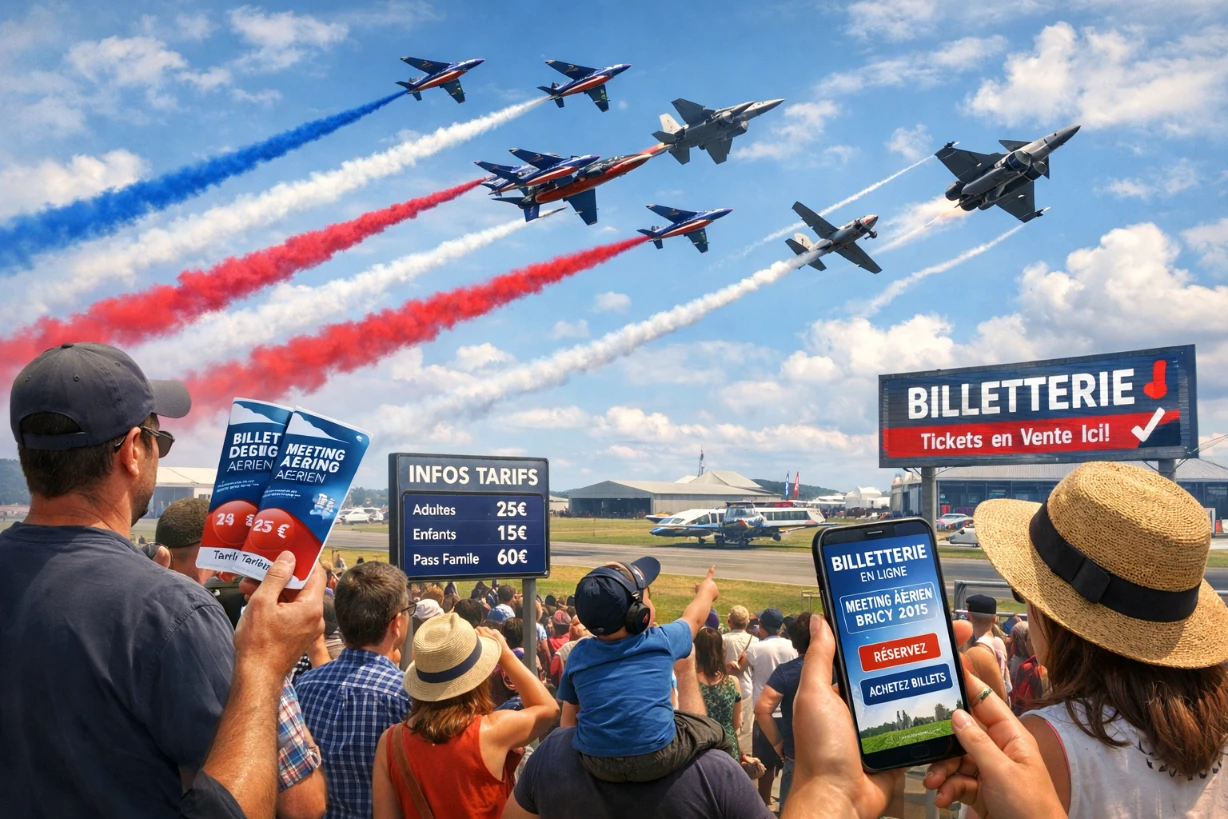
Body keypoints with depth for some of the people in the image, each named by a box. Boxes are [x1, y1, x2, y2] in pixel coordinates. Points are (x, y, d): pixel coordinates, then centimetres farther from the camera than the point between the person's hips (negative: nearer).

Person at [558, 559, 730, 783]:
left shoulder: (578, 654, 0)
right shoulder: (661, 641, -5)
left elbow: (569, 719, 9)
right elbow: (695, 617, 18)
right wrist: (706, 590, 39)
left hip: (596, 763, 3)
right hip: (657, 758, -2)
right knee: (715, 731, 23)